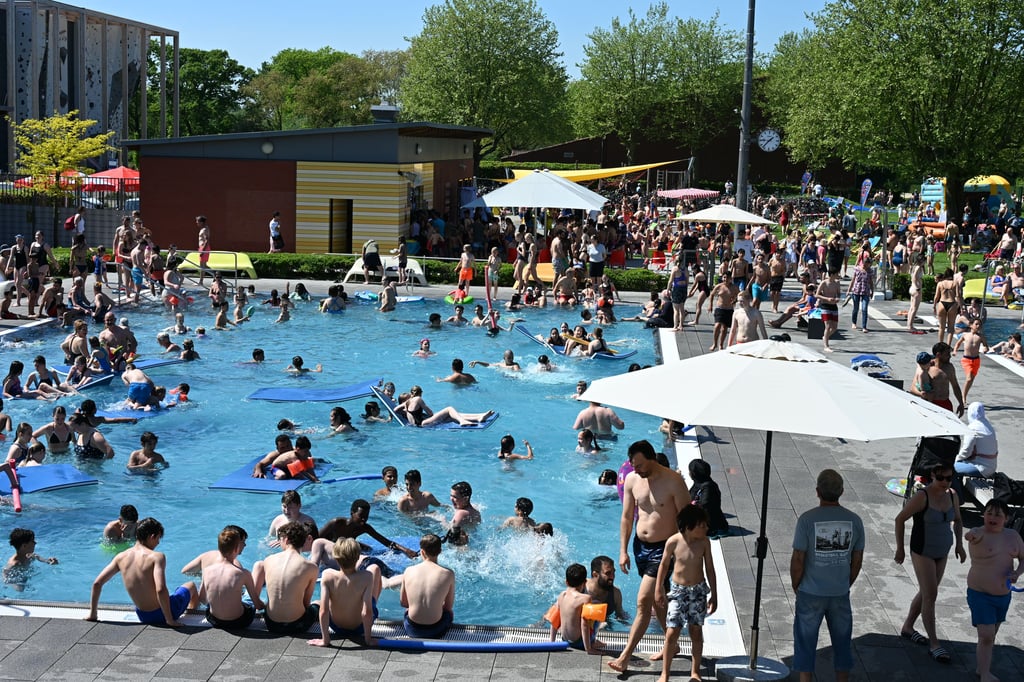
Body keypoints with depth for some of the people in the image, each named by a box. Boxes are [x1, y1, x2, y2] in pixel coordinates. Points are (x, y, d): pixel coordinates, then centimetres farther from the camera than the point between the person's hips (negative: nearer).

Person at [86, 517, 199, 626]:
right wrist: (170, 620, -25)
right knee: (191, 585, 25)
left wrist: (92, 614, 5)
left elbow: (97, 583, -5)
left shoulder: (121, 558, -6)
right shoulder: (157, 557, -23)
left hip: (143, 617, 5)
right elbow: (160, 590, -35)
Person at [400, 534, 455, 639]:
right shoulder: (448, 574, -13)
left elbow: (402, 602, 5)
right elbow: (449, 606, -1)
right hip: (435, 631, -1)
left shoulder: (409, 571, -7)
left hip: (411, 630, 2)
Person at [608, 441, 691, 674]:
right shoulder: (631, 479, -2)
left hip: (663, 548, -6)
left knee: (643, 601, -10)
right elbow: (626, 518, 6)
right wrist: (623, 551, 4)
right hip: (640, 545, 6)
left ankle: (625, 657, -7)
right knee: (657, 600, 19)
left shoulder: (673, 481, -17)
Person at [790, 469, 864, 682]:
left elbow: (798, 560, -12)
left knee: (806, 642, 8)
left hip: (810, 593, -3)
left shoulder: (807, 519, -15)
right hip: (841, 593, 3)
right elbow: (857, 560, 2)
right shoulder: (854, 520, -5)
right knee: (842, 641, 16)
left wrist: (796, 587, 3)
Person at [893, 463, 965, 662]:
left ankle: (907, 628, 36)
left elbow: (958, 520, 15)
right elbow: (900, 519, -14)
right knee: (930, 596, -7)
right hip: (923, 552, -7)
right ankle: (934, 644, 0)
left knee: (926, 592, 17)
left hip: (942, 552, 7)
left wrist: (959, 544, 3)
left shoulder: (952, 495, -3)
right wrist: (900, 548, -10)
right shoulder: (922, 497, -22)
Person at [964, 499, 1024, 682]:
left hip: (1003, 594, 5)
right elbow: (973, 537, -43)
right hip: (980, 594, -5)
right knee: (986, 636, -10)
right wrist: (972, 537, -68)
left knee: (991, 635, 17)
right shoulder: (978, 534, -18)